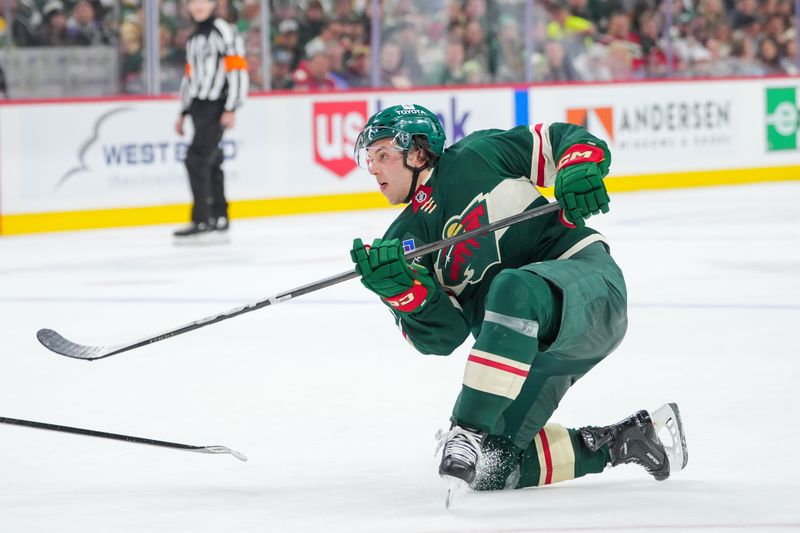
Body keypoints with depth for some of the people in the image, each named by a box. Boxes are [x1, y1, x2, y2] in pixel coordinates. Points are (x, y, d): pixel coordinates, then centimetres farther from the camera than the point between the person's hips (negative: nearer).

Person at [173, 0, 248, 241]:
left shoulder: (224, 32, -8)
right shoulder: (193, 40, 19)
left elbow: (238, 70, -14)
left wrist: (231, 110, -19)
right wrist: (183, 113, 23)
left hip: (216, 107, -8)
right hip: (199, 107, 8)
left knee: (196, 159, -15)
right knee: (210, 161, 10)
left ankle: (202, 221, -15)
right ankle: (219, 218, 16)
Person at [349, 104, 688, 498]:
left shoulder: (479, 156, 2)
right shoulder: (405, 240, 11)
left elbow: (569, 141, 6)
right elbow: (442, 335, 0)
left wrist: (579, 170, -16)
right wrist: (399, 288, -17)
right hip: (524, 348, 7)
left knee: (513, 290, -40)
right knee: (497, 468, -7)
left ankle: (469, 434, -38)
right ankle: (621, 443, 11)